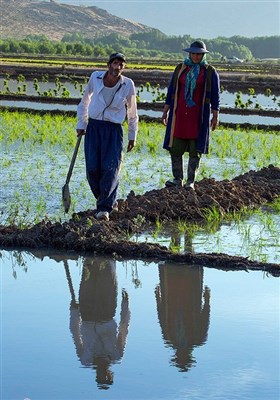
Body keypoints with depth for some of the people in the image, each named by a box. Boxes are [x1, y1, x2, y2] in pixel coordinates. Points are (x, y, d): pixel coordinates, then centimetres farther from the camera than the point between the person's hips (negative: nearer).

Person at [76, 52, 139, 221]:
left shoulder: (128, 84, -4)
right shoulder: (95, 77, -1)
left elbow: (132, 112, 9)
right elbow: (85, 101, 15)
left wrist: (132, 136, 14)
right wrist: (81, 124, 15)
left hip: (114, 130, -2)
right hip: (94, 126, 2)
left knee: (110, 169, -14)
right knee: (92, 169, -4)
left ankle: (104, 208, -11)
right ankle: (109, 201, 16)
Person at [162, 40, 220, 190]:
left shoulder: (210, 72, 1)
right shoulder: (180, 68, 8)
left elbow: (215, 95, 2)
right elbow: (171, 90, 11)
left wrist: (215, 116, -2)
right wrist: (165, 111, 7)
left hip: (198, 116, -2)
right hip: (179, 115, 2)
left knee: (195, 149, -1)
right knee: (175, 147, -1)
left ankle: (191, 181, 5)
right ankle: (178, 179, 7)